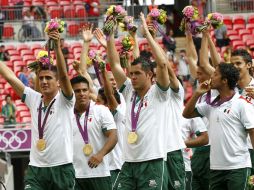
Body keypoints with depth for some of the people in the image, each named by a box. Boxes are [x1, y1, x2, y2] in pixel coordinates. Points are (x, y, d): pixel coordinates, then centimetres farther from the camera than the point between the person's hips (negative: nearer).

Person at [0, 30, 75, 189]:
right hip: (36, 170, 3)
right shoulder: (34, 99, 7)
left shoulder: (65, 100, -4)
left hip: (61, 168, -3)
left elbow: (63, 75, -20)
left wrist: (57, 46, -31)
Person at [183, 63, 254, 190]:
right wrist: (197, 94, 6)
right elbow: (187, 114, 21)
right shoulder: (211, 105, 14)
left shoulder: (242, 104, -6)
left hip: (238, 168, -7)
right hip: (216, 168, 7)